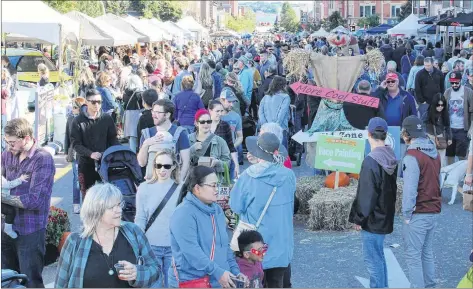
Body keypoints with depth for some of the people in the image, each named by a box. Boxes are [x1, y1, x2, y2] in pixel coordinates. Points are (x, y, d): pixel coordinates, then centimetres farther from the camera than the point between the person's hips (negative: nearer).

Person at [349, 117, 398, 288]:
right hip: (385, 217, 9)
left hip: (372, 221, -9)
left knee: (373, 260, -1)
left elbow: (366, 194, -21)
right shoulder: (391, 158, 6)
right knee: (379, 257, 19)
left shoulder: (371, 161, -21)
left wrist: (358, 218, -11)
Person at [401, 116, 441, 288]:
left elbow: (410, 189, -19)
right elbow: (438, 181, 12)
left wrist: (407, 214, -11)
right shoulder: (435, 153, 7)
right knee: (427, 252, 16)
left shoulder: (412, 156, -18)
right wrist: (433, 204, 15)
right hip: (434, 211, 8)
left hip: (418, 214, -8)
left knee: (413, 255, 0)